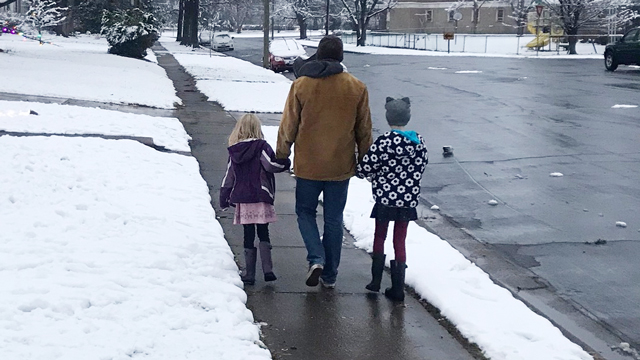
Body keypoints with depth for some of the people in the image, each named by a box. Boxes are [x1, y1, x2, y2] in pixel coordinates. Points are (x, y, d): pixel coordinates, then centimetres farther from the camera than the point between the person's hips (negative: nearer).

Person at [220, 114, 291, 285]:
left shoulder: (234, 151, 6)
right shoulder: (261, 147, -7)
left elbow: (229, 177, 10)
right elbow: (271, 164, -20)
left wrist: (224, 200, 17)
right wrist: (285, 162, -3)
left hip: (242, 201, 3)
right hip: (260, 200, -3)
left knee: (248, 236, 8)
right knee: (263, 234, 8)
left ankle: (249, 274, 8)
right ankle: (267, 269, -3)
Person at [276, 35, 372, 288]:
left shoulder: (301, 85, -7)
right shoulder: (357, 88, -2)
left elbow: (288, 125, -1)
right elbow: (364, 129, 5)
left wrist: (281, 156, 11)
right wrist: (363, 158, 17)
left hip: (308, 164, -1)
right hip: (341, 166, 2)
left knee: (305, 211, 16)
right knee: (334, 219, 11)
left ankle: (316, 258, -5)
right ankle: (330, 275, 17)